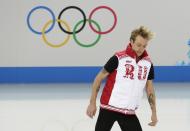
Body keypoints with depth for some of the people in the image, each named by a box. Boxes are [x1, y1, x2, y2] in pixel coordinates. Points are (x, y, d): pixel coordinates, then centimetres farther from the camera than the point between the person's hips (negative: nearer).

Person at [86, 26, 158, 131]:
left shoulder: (148, 63, 3)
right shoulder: (118, 58, -11)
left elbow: (149, 88, 14)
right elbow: (99, 78, -5)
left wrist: (154, 112, 12)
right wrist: (92, 103, -7)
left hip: (129, 112, 4)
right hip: (109, 107, -4)